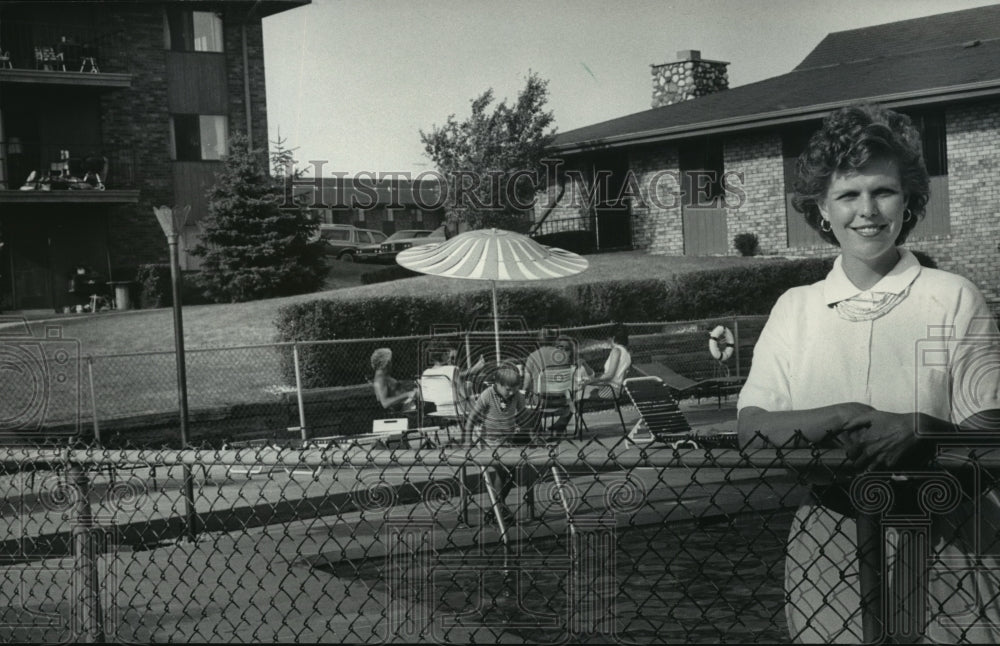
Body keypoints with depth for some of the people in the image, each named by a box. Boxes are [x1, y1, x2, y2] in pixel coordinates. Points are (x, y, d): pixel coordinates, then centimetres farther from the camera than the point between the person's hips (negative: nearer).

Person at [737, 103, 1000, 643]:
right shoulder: (794, 308, 5)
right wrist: (846, 417, -19)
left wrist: (916, 430, -25)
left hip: (942, 543, -1)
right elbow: (751, 430, -3)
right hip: (827, 546, 2)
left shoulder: (954, 299, -1)